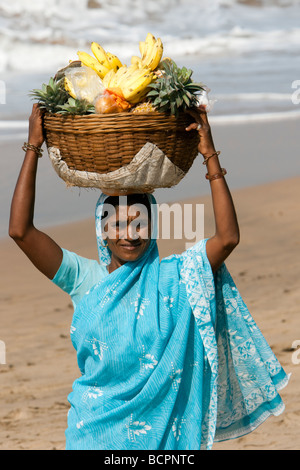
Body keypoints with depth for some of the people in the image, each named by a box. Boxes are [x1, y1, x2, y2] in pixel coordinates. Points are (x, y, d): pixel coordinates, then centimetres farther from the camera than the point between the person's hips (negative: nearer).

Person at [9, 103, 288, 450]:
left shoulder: (171, 276, 0)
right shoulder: (85, 279, 0)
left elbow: (228, 237, -11)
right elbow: (20, 230, -7)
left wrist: (210, 157, -11)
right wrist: (33, 148, -7)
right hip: (96, 431, 0)